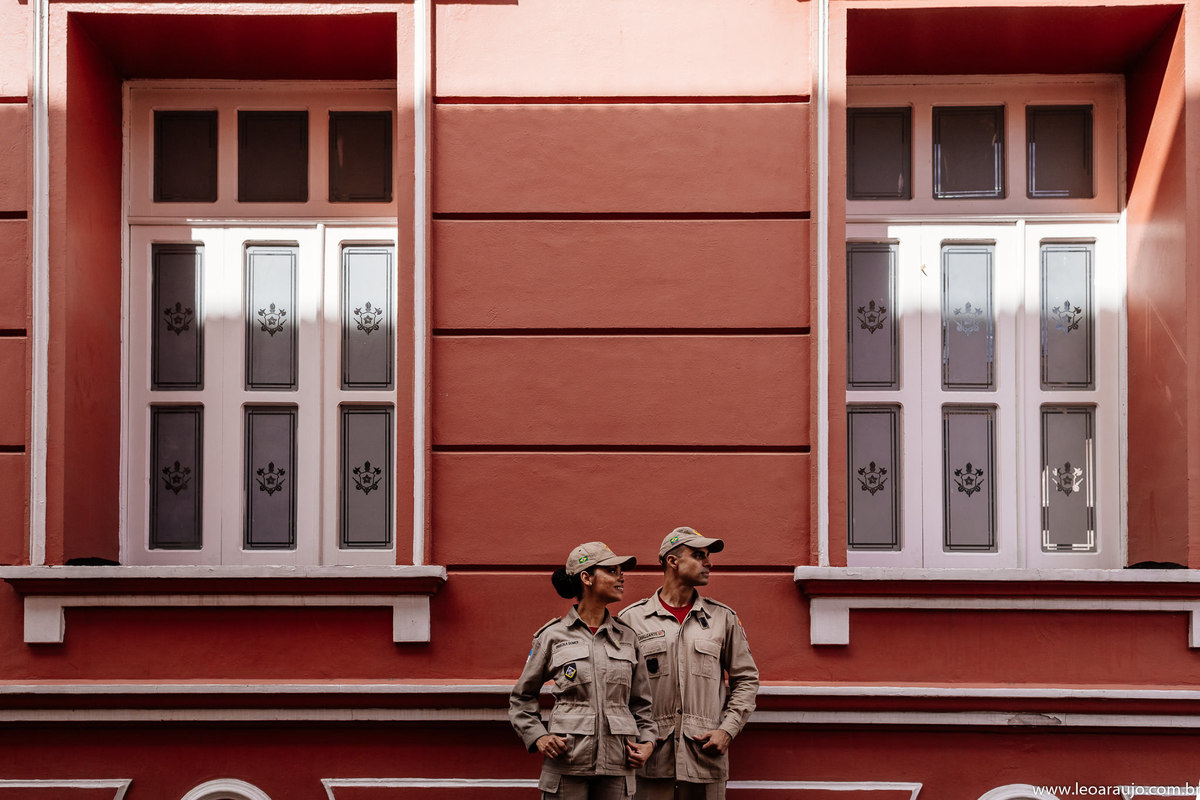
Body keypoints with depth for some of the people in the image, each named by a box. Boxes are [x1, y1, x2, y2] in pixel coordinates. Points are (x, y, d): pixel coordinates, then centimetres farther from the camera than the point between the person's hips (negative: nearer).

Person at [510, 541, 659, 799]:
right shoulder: (553, 636, 2)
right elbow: (521, 698, 10)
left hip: (616, 767, 3)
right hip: (566, 764, -3)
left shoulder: (627, 637, 11)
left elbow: (641, 701, 19)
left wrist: (647, 741, 3)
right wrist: (538, 737, -4)